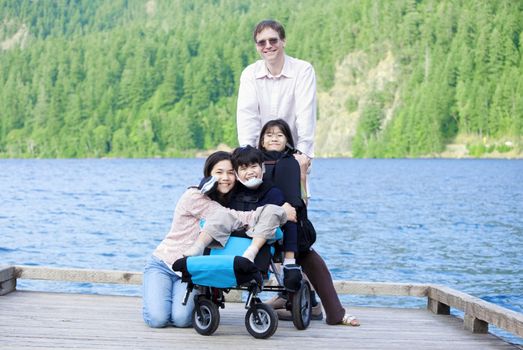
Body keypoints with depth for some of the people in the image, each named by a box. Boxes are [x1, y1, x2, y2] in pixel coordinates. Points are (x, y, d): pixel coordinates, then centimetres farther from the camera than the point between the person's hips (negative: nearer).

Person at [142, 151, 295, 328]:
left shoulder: (227, 202, 8)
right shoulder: (194, 196, -17)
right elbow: (231, 218, -25)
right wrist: (280, 212, -25)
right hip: (162, 265, -4)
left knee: (182, 319, -23)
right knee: (158, 318, -22)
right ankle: (154, 297, 10)